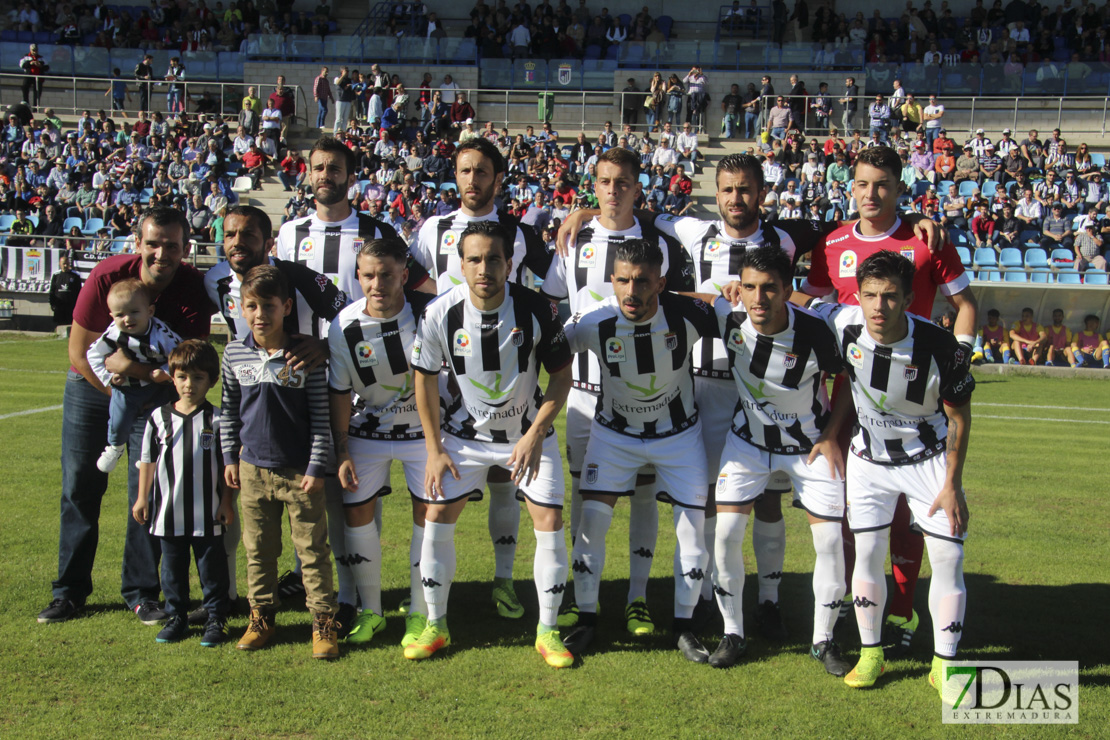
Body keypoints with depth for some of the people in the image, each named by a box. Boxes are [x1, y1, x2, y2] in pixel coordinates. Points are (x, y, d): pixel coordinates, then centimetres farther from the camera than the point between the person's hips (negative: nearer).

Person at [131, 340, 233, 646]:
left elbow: (227, 462, 2)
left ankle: (216, 618, 16)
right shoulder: (159, 418, 1)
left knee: (212, 568, 5)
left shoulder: (216, 419, -3)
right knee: (172, 568, 13)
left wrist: (227, 500, 0)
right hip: (168, 512, 2)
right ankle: (176, 617, 26)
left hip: (207, 514, -2)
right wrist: (142, 498, 9)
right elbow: (148, 460, 9)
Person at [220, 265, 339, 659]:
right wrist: (230, 457, 10)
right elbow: (229, 409, 12)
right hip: (253, 468, 3)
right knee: (258, 549, 13)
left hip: (300, 470, -3)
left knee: (312, 548, 3)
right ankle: (261, 617, 26)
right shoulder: (235, 354, 1)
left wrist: (316, 467, -8)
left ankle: (323, 621, 12)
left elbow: (320, 416, -6)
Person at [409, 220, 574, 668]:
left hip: (529, 431, -1)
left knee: (549, 520, -8)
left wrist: (535, 435, -16)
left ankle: (548, 631, 9)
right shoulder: (440, 315, -19)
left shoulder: (536, 310, -21)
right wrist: (434, 449, -2)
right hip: (466, 431, 1)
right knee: (437, 515, -3)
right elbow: (425, 379, -4)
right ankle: (435, 625, 15)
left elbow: (561, 375, -8)